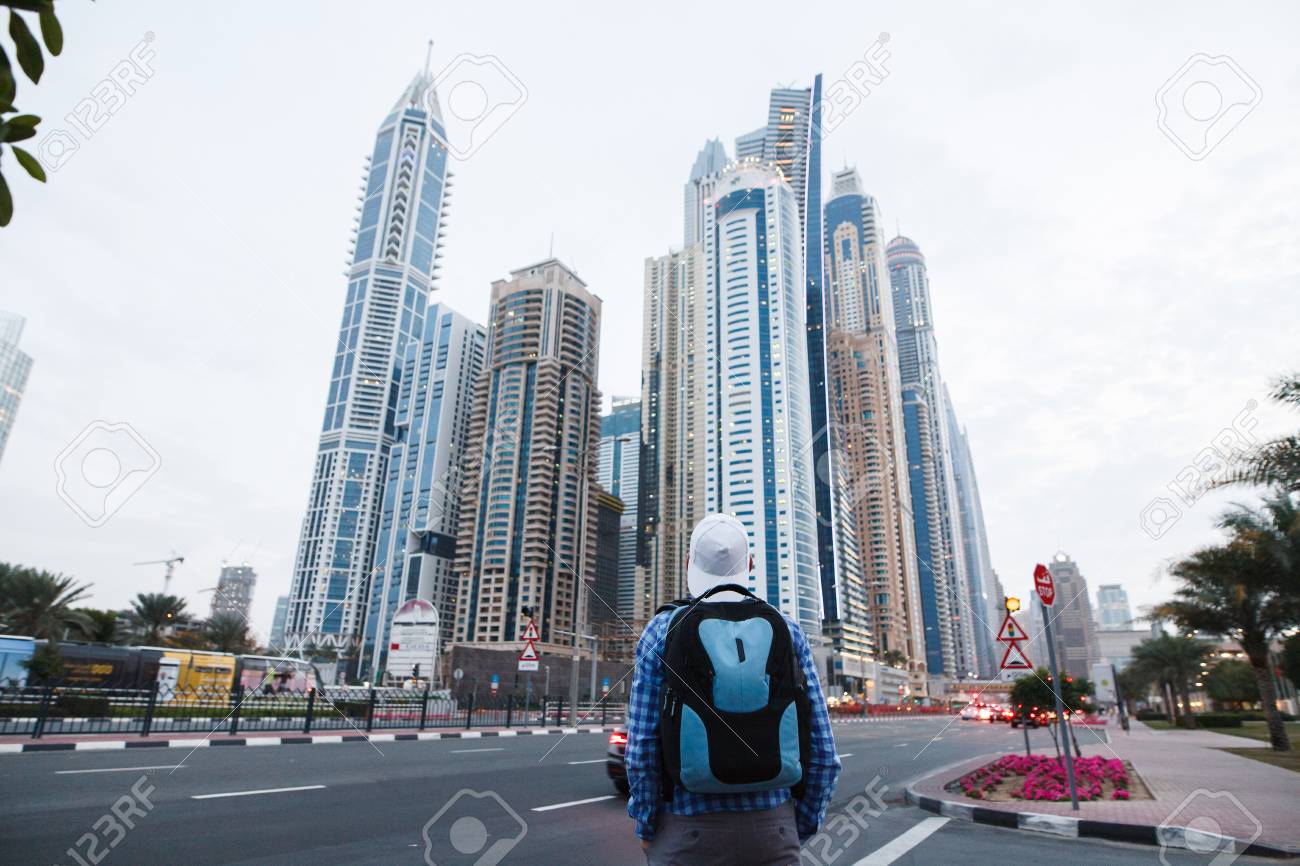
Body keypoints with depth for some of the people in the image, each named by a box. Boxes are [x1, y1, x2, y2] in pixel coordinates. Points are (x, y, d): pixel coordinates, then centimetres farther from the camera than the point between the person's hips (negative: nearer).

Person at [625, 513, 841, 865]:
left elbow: (642, 749, -9)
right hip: (772, 831, 2)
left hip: (688, 835, -2)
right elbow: (822, 752, 0)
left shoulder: (662, 631, -6)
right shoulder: (787, 631, 1)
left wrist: (646, 828, 5)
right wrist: (800, 829, 12)